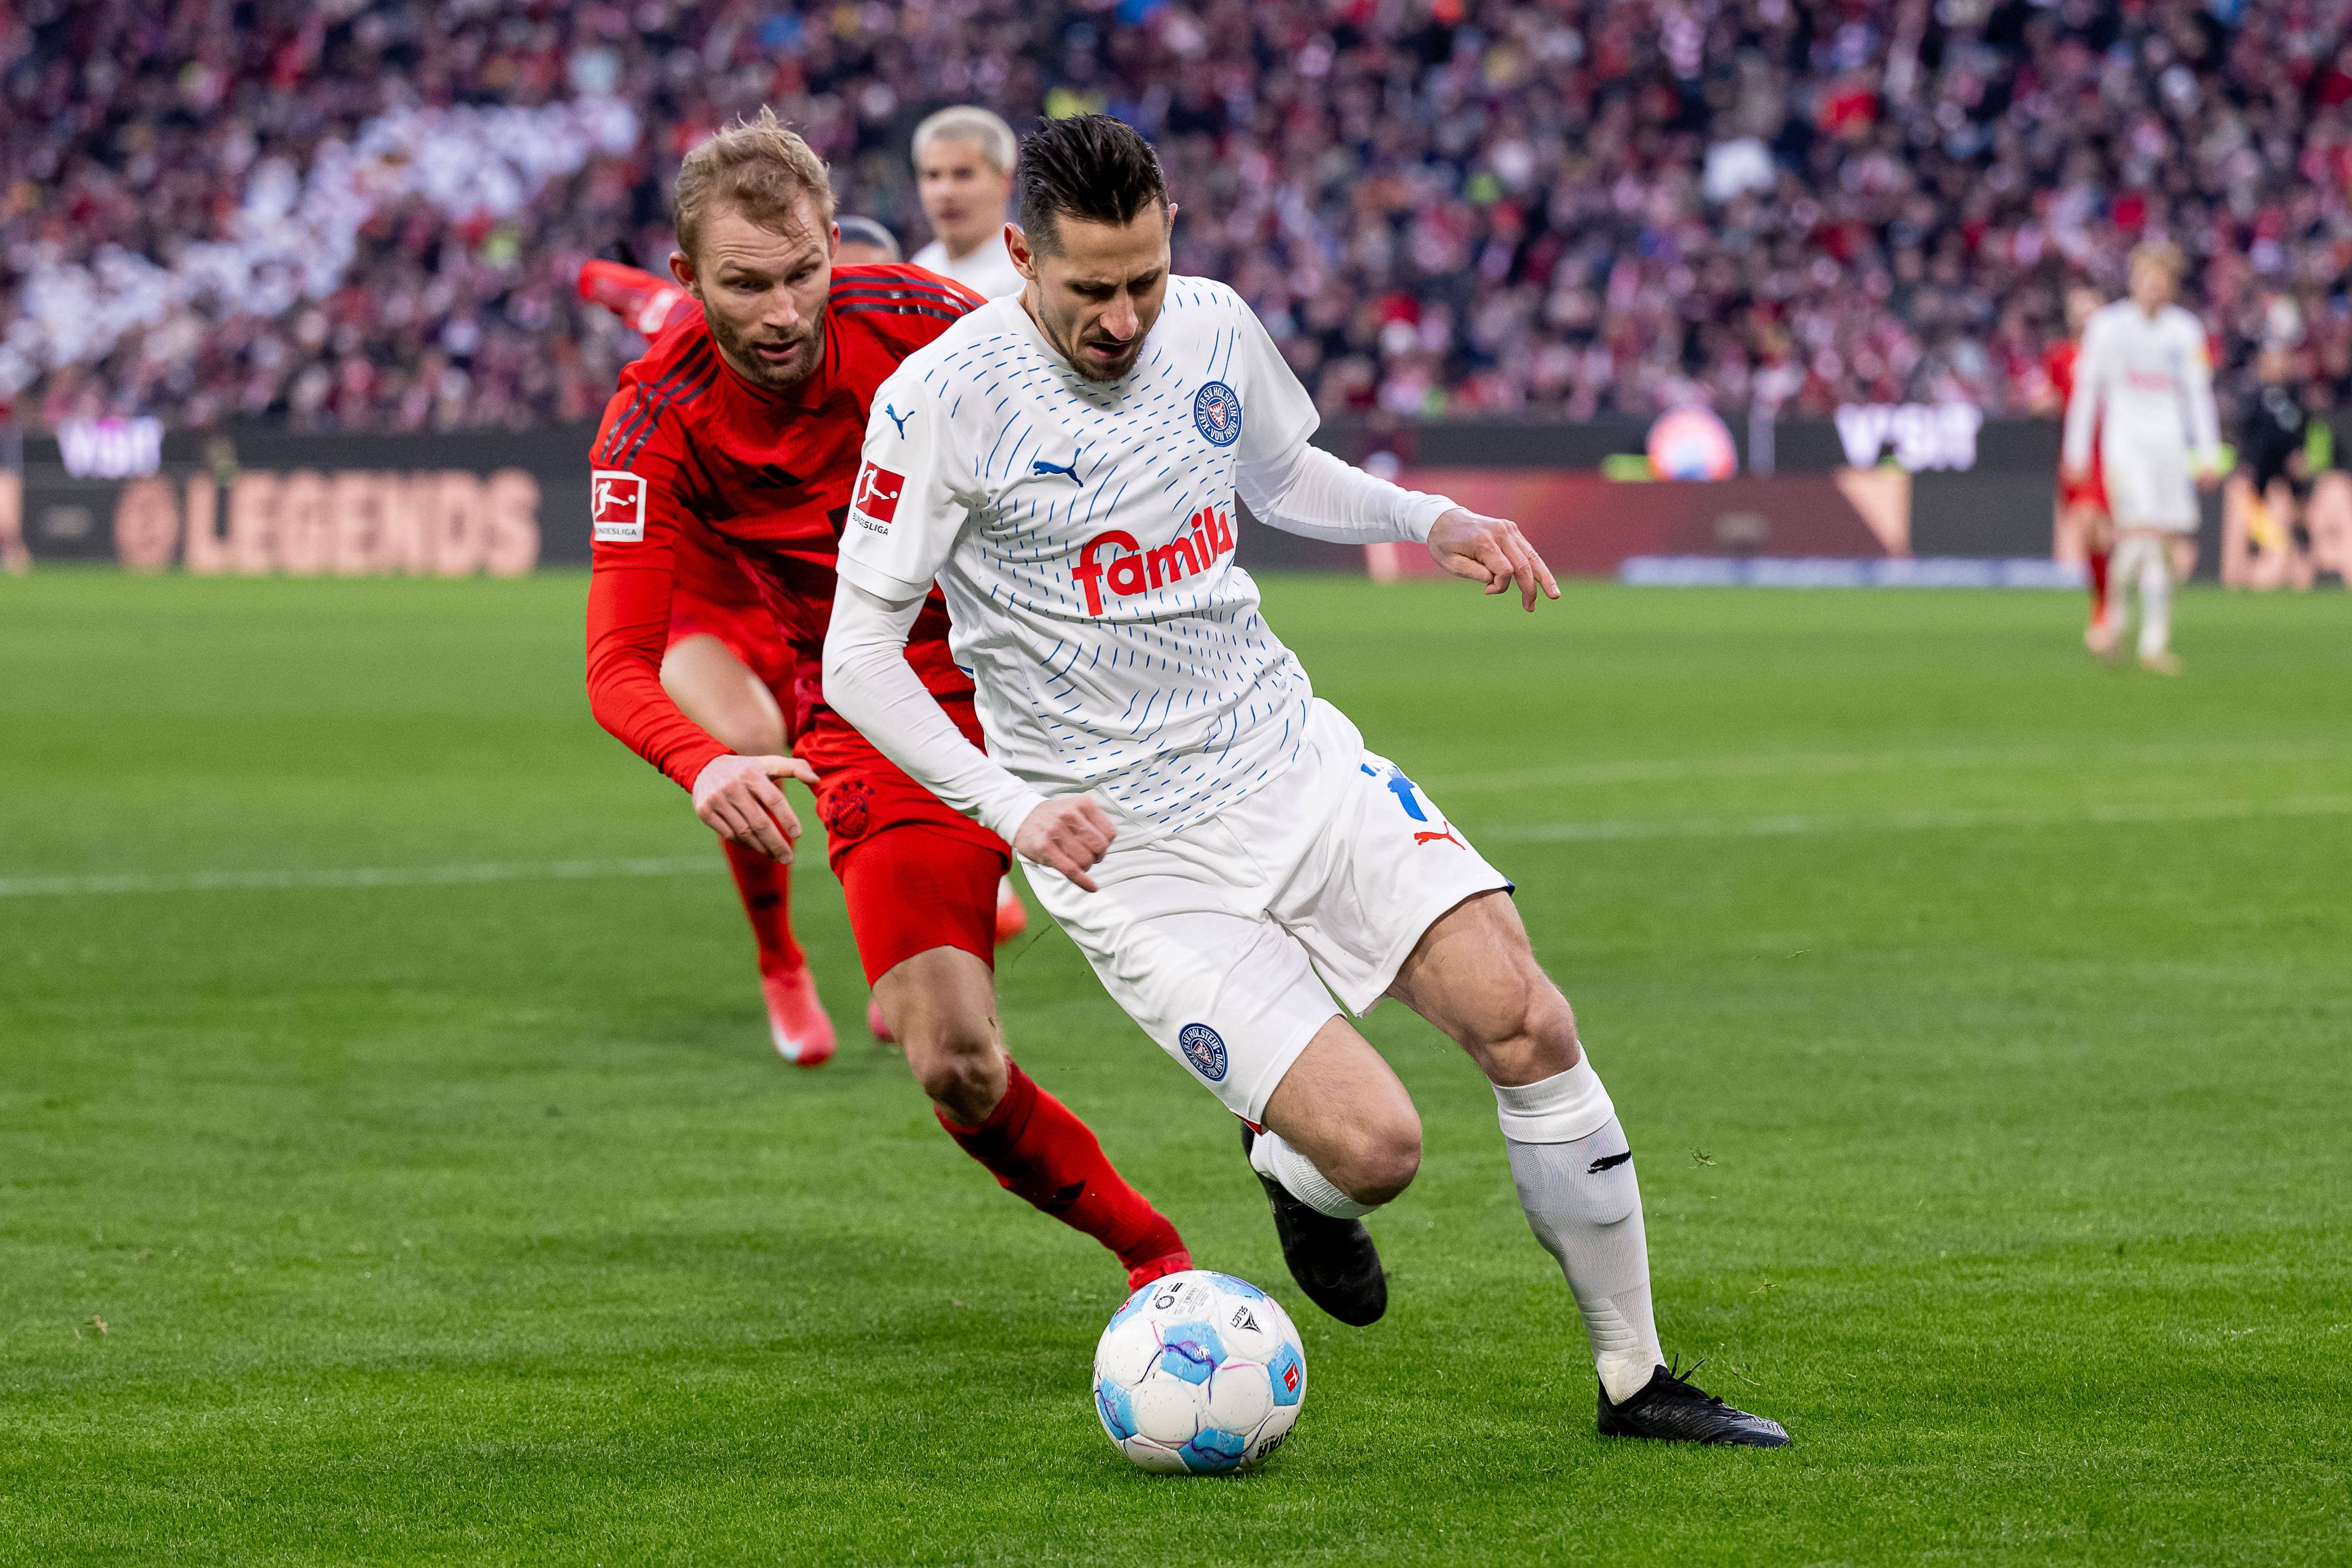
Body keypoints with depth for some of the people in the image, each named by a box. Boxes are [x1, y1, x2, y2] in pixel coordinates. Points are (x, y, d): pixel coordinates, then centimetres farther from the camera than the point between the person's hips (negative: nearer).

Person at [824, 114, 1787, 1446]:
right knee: (1376, 1148, -18)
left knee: (1526, 1021, -12)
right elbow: (858, 657, -12)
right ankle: (1294, 1172, 22)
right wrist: (1014, 811, -24)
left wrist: (1433, 520, 6)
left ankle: (1636, 1378, 3)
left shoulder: (1214, 327, 2)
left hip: (1291, 758, 5)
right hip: (1125, 842, -5)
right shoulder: (945, 399, -15)